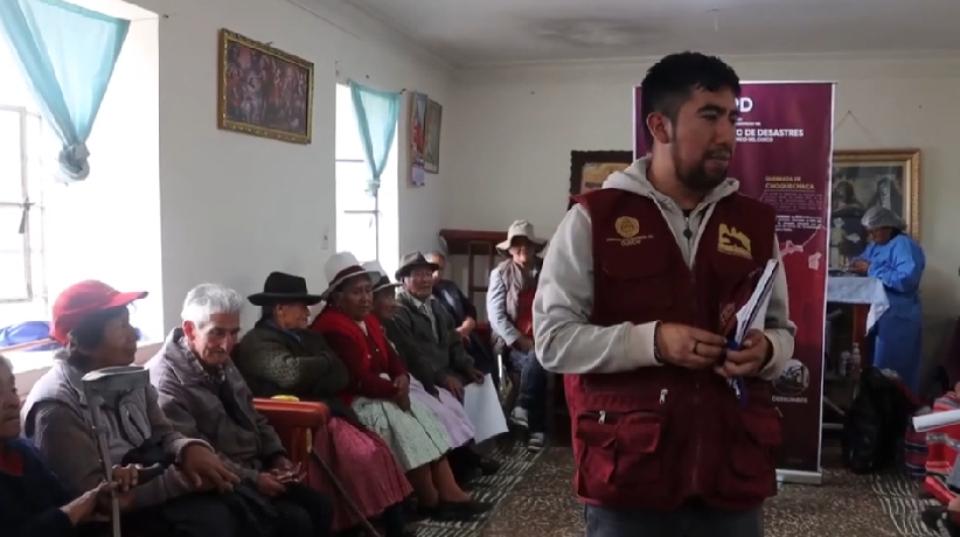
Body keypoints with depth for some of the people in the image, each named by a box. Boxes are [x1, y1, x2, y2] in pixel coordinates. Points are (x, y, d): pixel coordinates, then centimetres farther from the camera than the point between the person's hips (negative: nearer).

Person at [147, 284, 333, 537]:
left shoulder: (221, 362, 10)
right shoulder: (165, 379, -20)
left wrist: (277, 456, 3)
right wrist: (252, 479, -23)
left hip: (256, 471, 9)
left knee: (319, 505, 0)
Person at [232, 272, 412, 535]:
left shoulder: (309, 337, 22)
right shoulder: (256, 343, -4)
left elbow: (341, 377, 11)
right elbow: (293, 373, -22)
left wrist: (313, 385, -10)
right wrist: (326, 362, -2)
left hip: (329, 415, 7)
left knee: (377, 452, -16)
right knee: (365, 456, -25)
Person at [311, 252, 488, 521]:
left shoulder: (368, 319, 13)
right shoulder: (333, 328, -19)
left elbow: (390, 357, 11)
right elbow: (358, 379, -25)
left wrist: (402, 377, -11)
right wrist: (395, 392, -16)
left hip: (381, 392, 10)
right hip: (353, 401, -10)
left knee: (427, 413, -5)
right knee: (403, 421, -24)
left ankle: (448, 490, -8)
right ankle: (430, 500, -10)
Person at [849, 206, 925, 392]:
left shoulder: (905, 245, -12)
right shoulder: (875, 246, 16)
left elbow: (906, 280, -26)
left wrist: (871, 269, -21)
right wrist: (857, 266, -2)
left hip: (897, 320, -9)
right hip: (876, 317, 9)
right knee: (876, 370, 13)